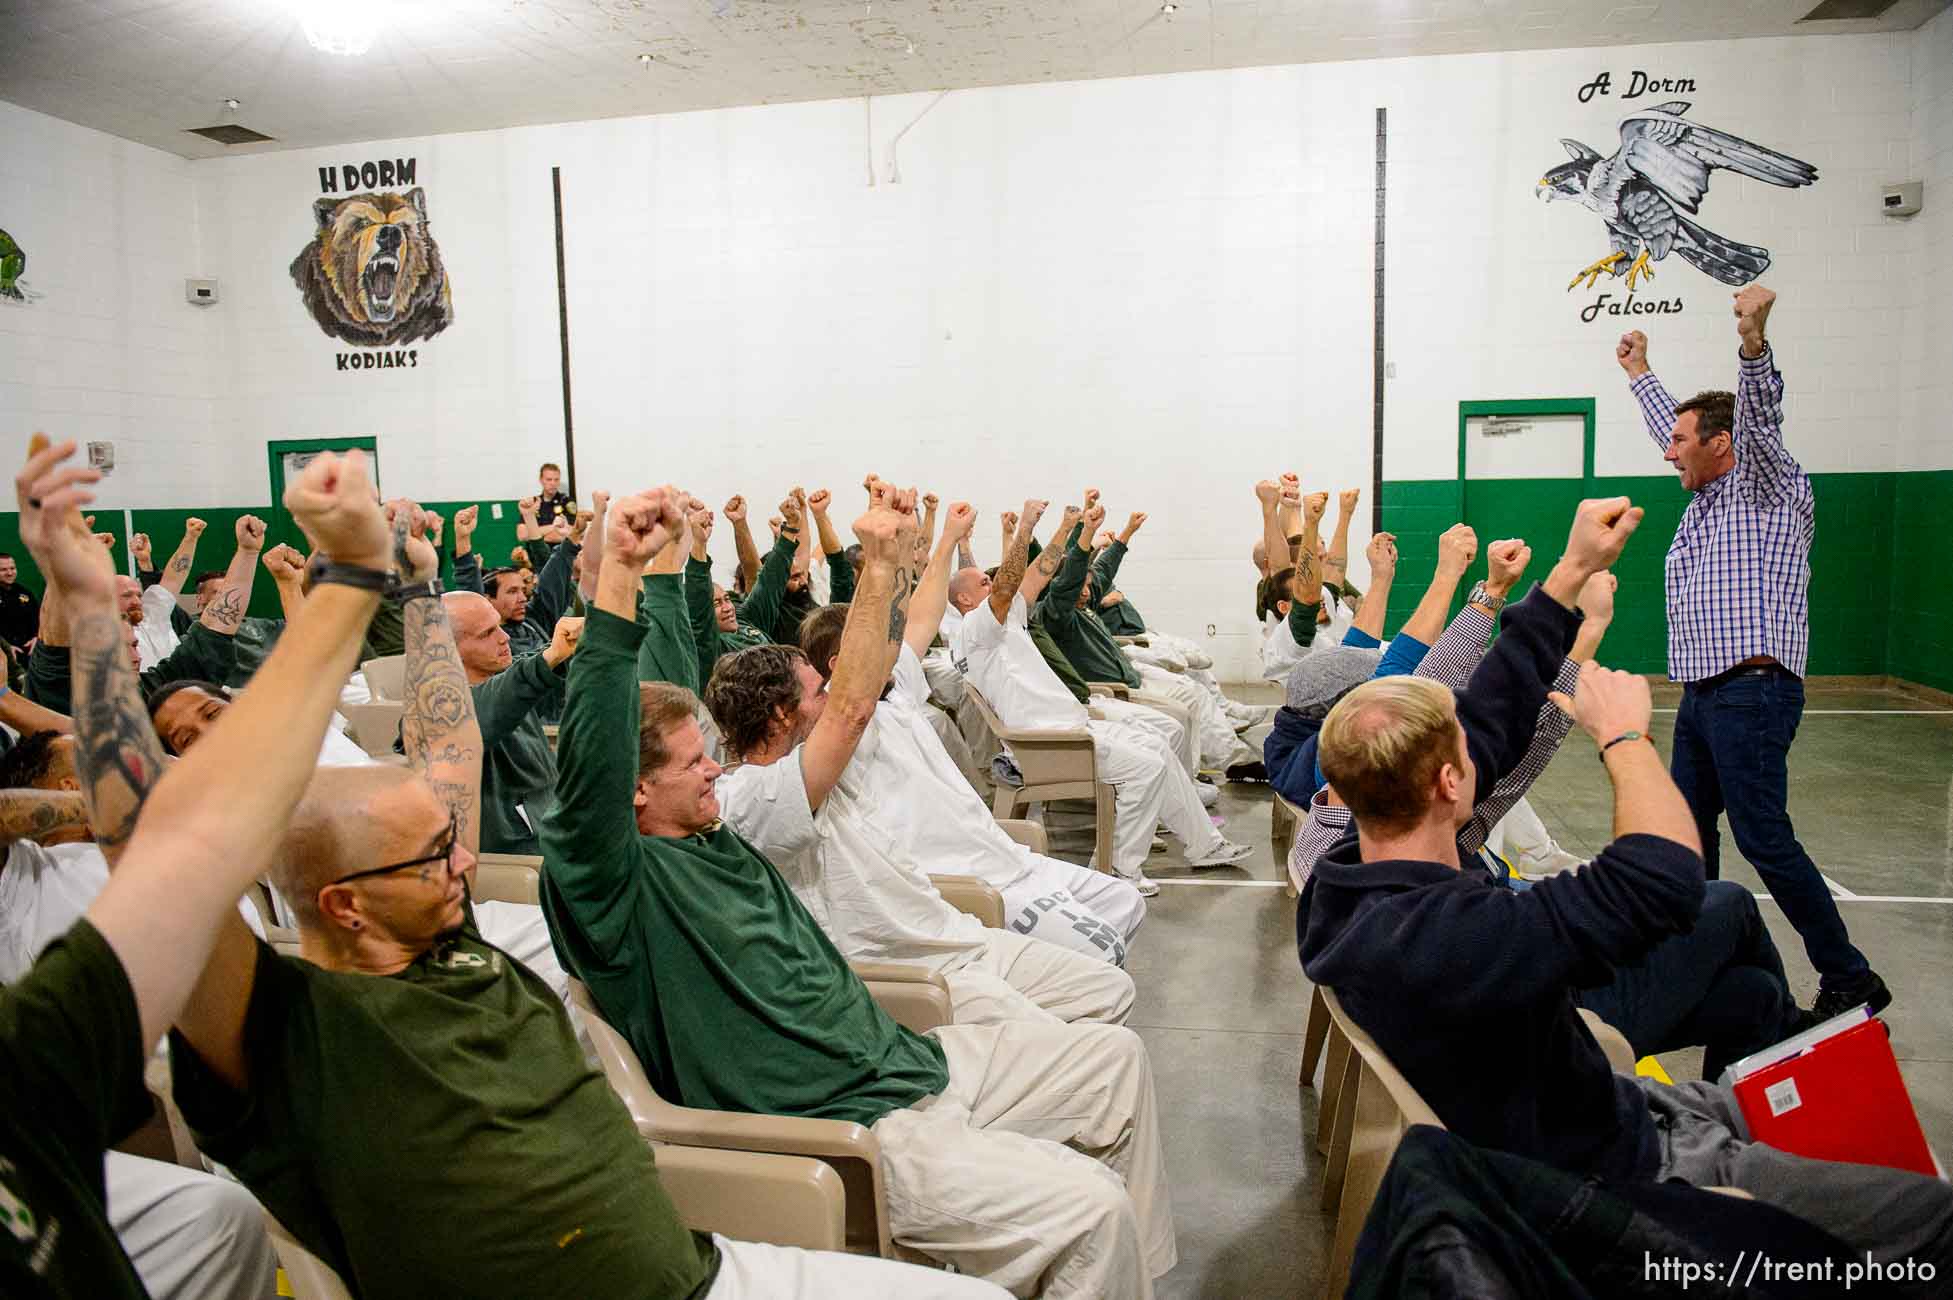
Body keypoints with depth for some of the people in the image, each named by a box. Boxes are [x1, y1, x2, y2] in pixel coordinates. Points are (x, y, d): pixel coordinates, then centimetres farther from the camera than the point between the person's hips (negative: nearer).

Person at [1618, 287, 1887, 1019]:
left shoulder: (1770, 490, -3)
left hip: (1752, 692, -9)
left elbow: (1761, 418, -21)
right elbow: (1674, 426, 35)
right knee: (1689, 829, 11)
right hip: (1702, 693, 9)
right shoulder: (1706, 498, 19)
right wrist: (1640, 375, 46)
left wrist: (1753, 343, -38)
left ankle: (1850, 981, -2)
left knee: (1763, 838, -12)